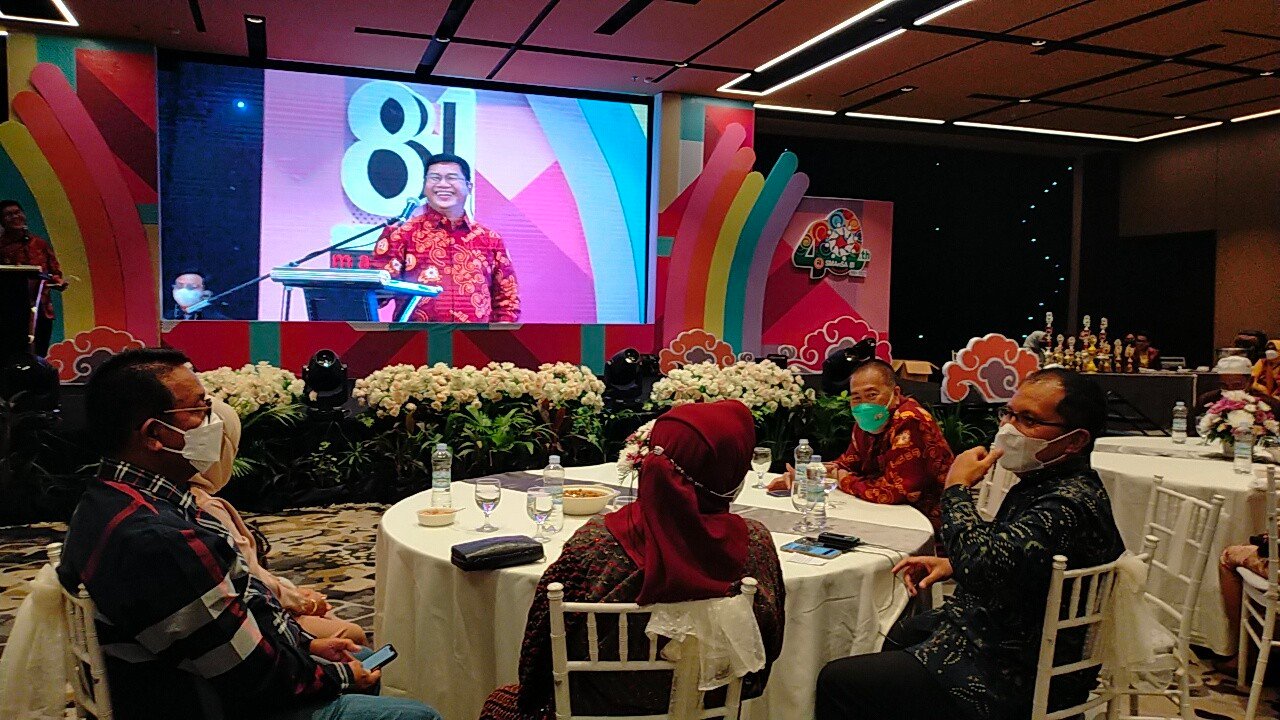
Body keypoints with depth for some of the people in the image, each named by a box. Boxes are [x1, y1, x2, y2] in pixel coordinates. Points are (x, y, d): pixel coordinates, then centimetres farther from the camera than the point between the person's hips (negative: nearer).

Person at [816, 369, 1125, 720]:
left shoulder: (1072, 503, -29)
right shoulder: (1048, 482, 5)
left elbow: (983, 567, -39)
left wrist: (957, 489, -24)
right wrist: (954, 564, 5)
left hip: (1011, 683, -11)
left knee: (836, 681, -12)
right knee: (898, 634, 35)